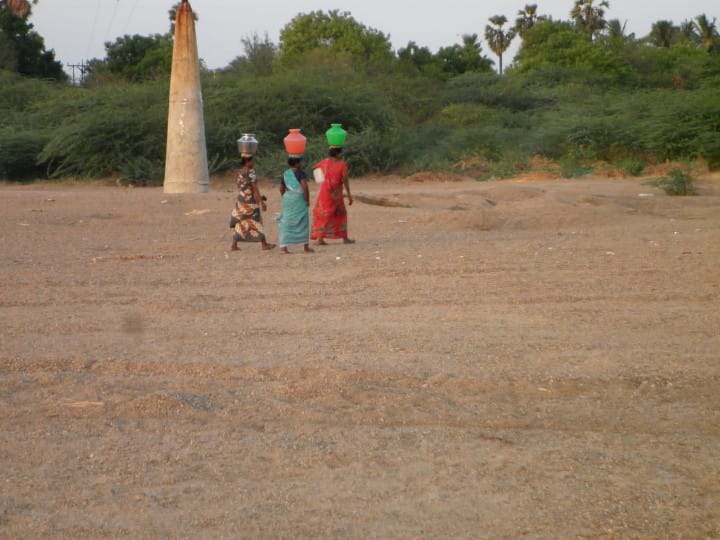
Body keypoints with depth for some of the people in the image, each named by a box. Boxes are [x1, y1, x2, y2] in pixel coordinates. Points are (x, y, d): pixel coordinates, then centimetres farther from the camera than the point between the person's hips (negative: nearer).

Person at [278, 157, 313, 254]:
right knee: (303, 223, 7)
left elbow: (281, 189, 14)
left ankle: (283, 246, -4)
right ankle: (306, 247, 14)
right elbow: (305, 187, -22)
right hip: (299, 200, -5)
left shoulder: (286, 174, 8)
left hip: (288, 199, 5)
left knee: (287, 223, 7)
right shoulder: (301, 173, -11)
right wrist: (307, 200, -13)